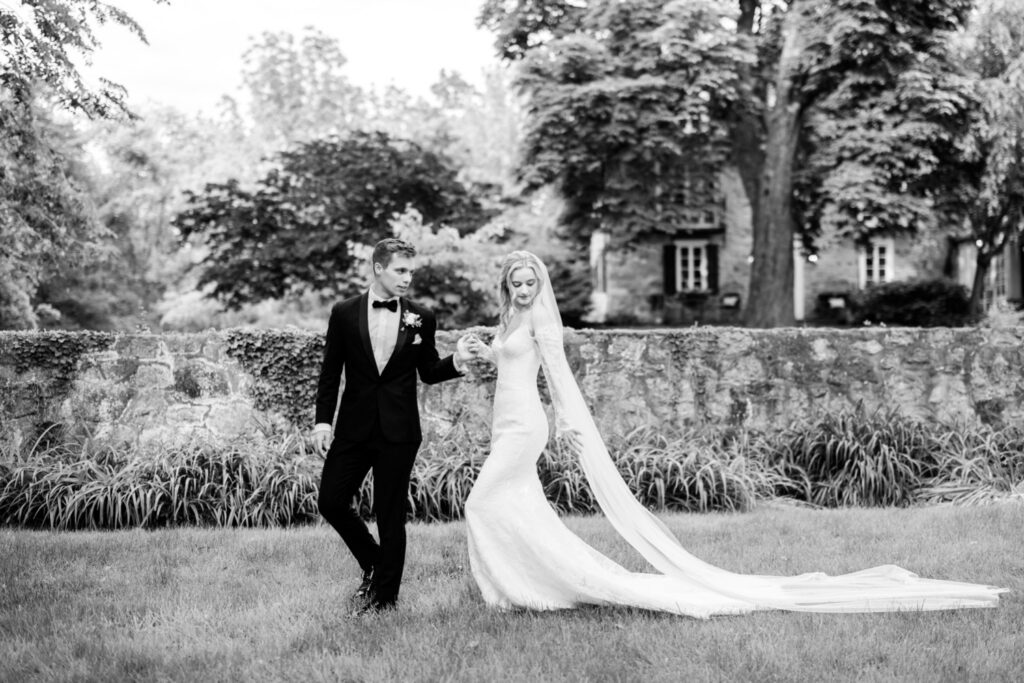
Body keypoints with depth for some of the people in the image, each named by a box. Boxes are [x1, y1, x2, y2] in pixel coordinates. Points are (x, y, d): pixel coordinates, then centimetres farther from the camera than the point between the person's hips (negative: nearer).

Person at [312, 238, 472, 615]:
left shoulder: (421, 319, 2)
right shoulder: (345, 313, 1)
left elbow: (428, 372, 10)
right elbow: (330, 372, 4)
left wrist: (455, 362, -10)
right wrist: (323, 420, -3)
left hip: (398, 430, -1)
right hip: (353, 425, 1)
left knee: (391, 516, 2)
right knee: (331, 502, 1)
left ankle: (384, 595, 15)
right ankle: (373, 563, 25)